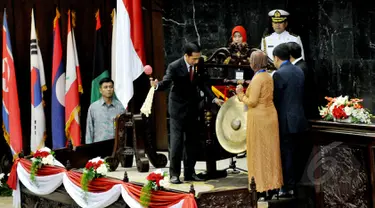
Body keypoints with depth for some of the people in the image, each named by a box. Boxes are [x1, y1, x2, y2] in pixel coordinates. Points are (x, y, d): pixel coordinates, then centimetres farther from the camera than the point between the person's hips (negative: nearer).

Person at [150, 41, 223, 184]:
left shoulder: (197, 66, -1)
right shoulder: (174, 67, -15)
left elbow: (202, 84, 9)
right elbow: (166, 83, -22)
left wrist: (213, 98, 2)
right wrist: (157, 85, -44)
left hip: (192, 109, 5)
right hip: (178, 108, -5)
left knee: (191, 141, 10)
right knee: (176, 141, -6)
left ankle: (189, 173, 18)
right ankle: (174, 174, 1)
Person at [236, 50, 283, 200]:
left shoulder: (257, 78, -18)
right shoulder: (268, 77, 8)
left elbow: (252, 102, -19)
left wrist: (241, 94, -4)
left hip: (259, 118, -8)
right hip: (270, 115, 8)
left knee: (259, 151, 1)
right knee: (270, 150, 13)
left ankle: (262, 183, 6)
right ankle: (272, 179, 19)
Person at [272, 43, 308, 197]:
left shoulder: (279, 74, -16)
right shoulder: (299, 71, 8)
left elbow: (276, 99, -14)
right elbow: (301, 95, 12)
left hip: (286, 121, -8)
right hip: (299, 119, 8)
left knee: (286, 154, -1)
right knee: (296, 153, 14)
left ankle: (288, 188, 3)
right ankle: (297, 184, 21)